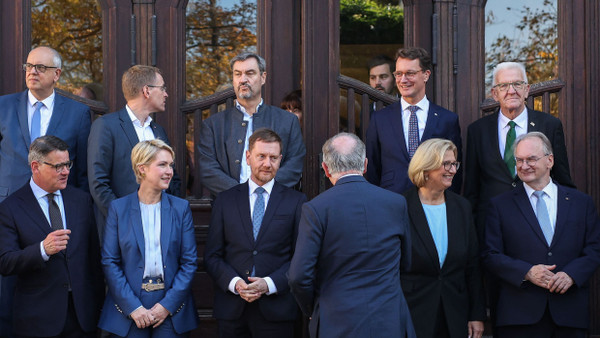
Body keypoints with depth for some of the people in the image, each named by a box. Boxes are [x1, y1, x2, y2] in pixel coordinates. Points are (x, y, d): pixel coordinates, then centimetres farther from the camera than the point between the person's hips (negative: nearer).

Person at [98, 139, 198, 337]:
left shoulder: (181, 207, 4)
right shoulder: (118, 208, 1)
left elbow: (189, 262, 1)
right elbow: (109, 262, -2)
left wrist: (167, 305, -8)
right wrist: (133, 307, -10)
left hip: (171, 310, 1)